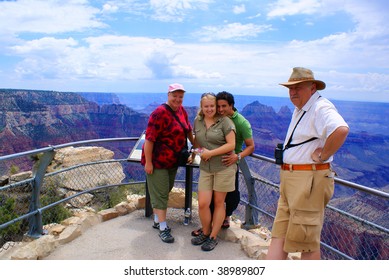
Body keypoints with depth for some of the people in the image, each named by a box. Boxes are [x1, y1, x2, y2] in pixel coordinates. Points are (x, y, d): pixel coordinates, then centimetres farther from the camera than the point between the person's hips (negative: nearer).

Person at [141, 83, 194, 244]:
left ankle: (157, 220, 33)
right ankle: (163, 228, 10)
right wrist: (148, 162, -22)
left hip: (173, 160, 8)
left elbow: (188, 129, 18)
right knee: (160, 193, -1)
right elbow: (149, 138, -23)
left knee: (166, 190, 17)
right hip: (157, 161, -8)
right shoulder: (160, 113, -21)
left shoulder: (181, 110, 4)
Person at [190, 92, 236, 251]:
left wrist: (211, 153, -15)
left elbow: (231, 145, -12)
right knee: (203, 204, 0)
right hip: (205, 168, 4)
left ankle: (213, 237, 22)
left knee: (218, 203, 8)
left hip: (224, 167, -4)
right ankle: (205, 233, 25)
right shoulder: (198, 121, 8)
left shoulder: (225, 121, -7)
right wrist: (198, 150, 1)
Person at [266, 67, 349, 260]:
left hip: (309, 181, -10)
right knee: (279, 235, 11)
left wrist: (322, 156, -22)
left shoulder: (321, 108, -14)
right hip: (289, 179, 10)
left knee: (307, 242, 3)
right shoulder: (299, 110, 17)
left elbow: (341, 130, -35)